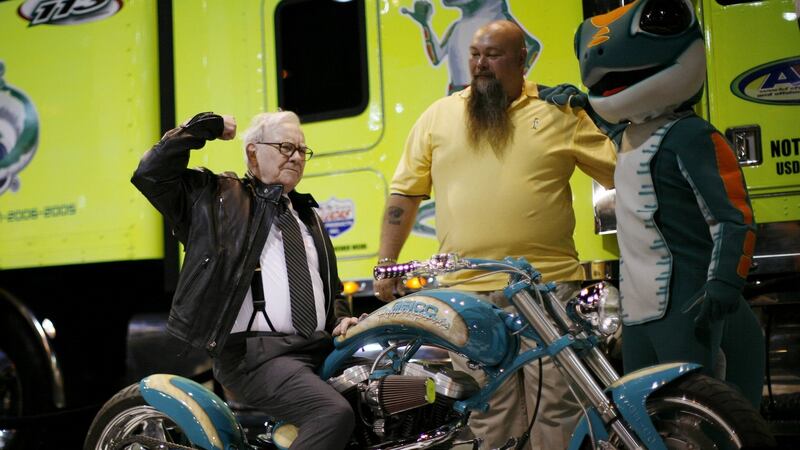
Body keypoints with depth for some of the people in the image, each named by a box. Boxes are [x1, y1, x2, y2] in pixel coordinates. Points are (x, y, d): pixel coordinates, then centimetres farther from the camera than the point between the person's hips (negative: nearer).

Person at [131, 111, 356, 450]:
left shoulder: (307, 215, 26)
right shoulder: (216, 197, 7)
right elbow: (150, 174, -5)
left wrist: (341, 319, 14)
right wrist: (206, 126, -1)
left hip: (320, 348, 7)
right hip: (255, 353, -7)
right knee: (334, 413, -29)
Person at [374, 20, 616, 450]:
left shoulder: (560, 112, 5)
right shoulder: (438, 116, 9)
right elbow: (404, 193, 12)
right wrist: (386, 264, 9)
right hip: (469, 290, 1)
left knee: (558, 407, 5)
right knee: (488, 415, 8)